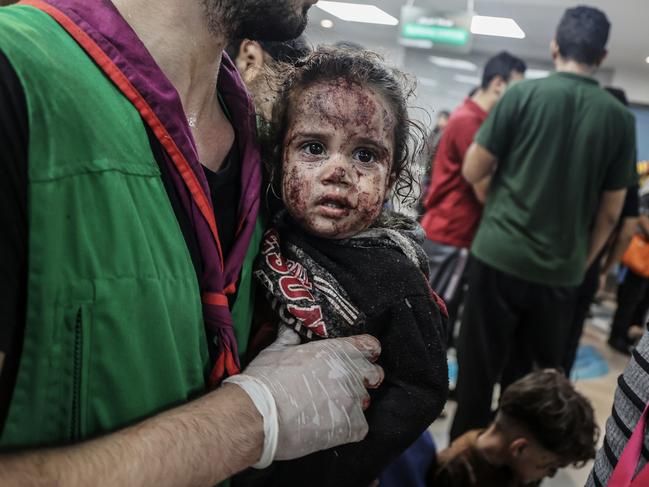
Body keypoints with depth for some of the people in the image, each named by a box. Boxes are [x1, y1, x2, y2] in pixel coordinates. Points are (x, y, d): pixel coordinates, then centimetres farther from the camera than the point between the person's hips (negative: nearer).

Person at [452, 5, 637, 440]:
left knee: (479, 368, 9)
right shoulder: (621, 118, 3)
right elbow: (611, 212, 6)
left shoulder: (523, 94, -5)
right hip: (561, 271, 3)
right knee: (541, 374, 18)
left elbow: (473, 172, -2)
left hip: (500, 256, -2)